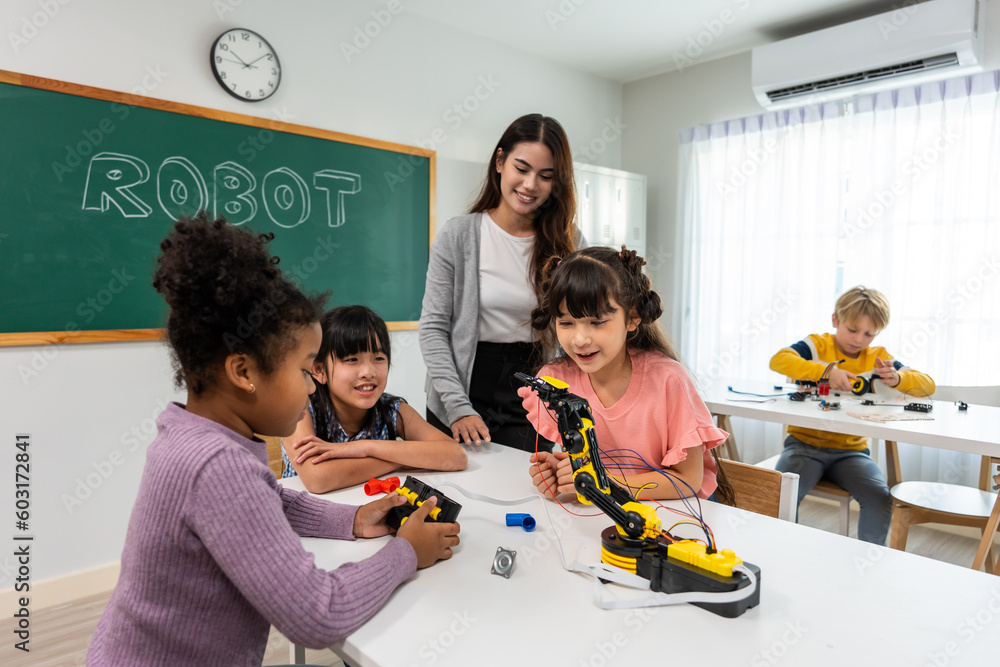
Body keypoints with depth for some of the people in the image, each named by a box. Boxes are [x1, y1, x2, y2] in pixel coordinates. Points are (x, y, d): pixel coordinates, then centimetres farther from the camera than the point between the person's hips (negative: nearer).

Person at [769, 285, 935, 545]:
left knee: (879, 497, -23)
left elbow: (928, 384, 3)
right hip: (805, 443, -3)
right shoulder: (818, 344, -2)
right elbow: (778, 360, -22)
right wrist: (827, 370, -31)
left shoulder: (878, 357, 9)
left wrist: (897, 378, -19)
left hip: (851, 450, 3)